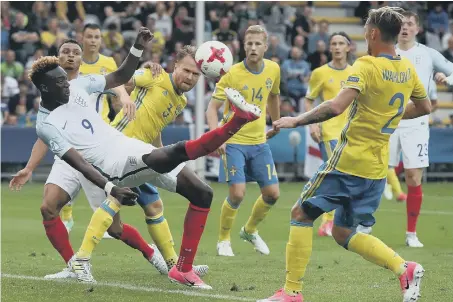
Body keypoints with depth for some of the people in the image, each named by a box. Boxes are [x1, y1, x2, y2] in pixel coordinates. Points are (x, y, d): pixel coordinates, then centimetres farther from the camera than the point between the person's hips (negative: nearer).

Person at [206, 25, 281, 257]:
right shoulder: (233, 74, -15)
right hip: (234, 141, -5)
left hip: (259, 142, 5)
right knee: (237, 193, -14)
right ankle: (223, 240, 9)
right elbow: (212, 108, -14)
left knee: (272, 193, 3)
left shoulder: (273, 70, -1)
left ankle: (250, 230, 30)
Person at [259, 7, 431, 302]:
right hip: (378, 167, 7)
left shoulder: (367, 66, -16)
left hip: (349, 161, -7)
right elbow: (424, 107, 21)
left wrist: (295, 121, -18)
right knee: (344, 233, 17)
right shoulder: (408, 69, 6)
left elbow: (336, 107, -27)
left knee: (301, 214, 6)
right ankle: (405, 269, 0)